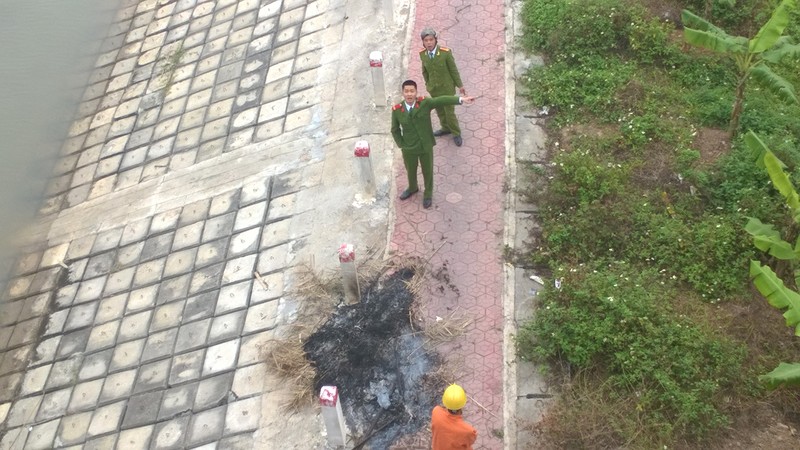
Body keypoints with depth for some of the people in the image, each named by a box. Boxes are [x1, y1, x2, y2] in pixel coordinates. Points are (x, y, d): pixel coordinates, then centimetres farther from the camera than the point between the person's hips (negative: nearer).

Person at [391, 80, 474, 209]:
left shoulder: (424, 103, -17)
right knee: (410, 170, 24)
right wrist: (401, 145, -5)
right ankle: (412, 188, 56)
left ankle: (428, 194, 44)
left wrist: (461, 99, -41)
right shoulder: (396, 110, -13)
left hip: (426, 146, -1)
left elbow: (442, 100, -30)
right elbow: (395, 130, 0)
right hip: (408, 148, 1)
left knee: (427, 171, 18)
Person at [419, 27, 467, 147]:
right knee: (439, 110, 22)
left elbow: (453, 69, -14)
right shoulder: (422, 53, -13)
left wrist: (460, 85, -6)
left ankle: (456, 134, 29)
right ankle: (446, 128, 48)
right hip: (433, 88, 4)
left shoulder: (446, 52, -25)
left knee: (449, 111, 6)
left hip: (447, 88, -4)